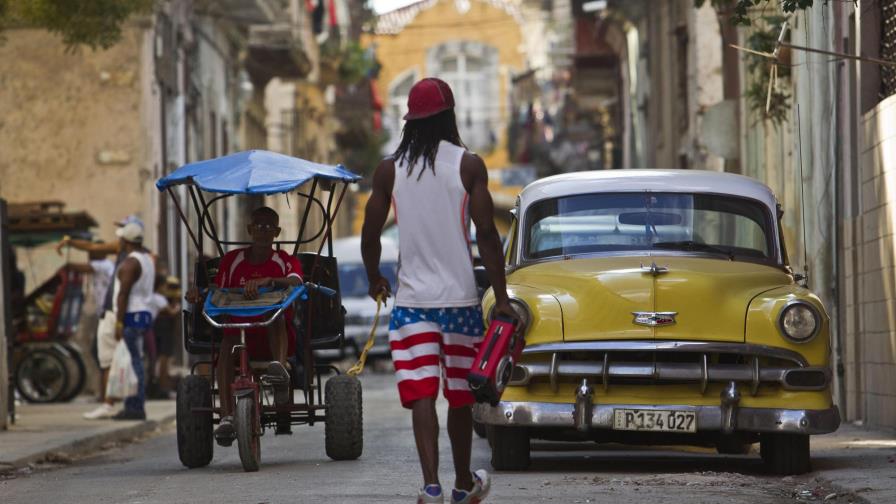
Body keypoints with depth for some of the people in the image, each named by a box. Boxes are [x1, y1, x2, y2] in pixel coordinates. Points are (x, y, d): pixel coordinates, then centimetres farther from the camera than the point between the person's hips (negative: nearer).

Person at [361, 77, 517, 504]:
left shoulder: (389, 170, 2)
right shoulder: (468, 165, -3)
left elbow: (369, 235, 6)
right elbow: (486, 234, -6)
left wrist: (374, 279, 25)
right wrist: (501, 297, -2)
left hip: (412, 297, 0)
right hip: (460, 296, 0)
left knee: (421, 394, -3)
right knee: (460, 396, 12)